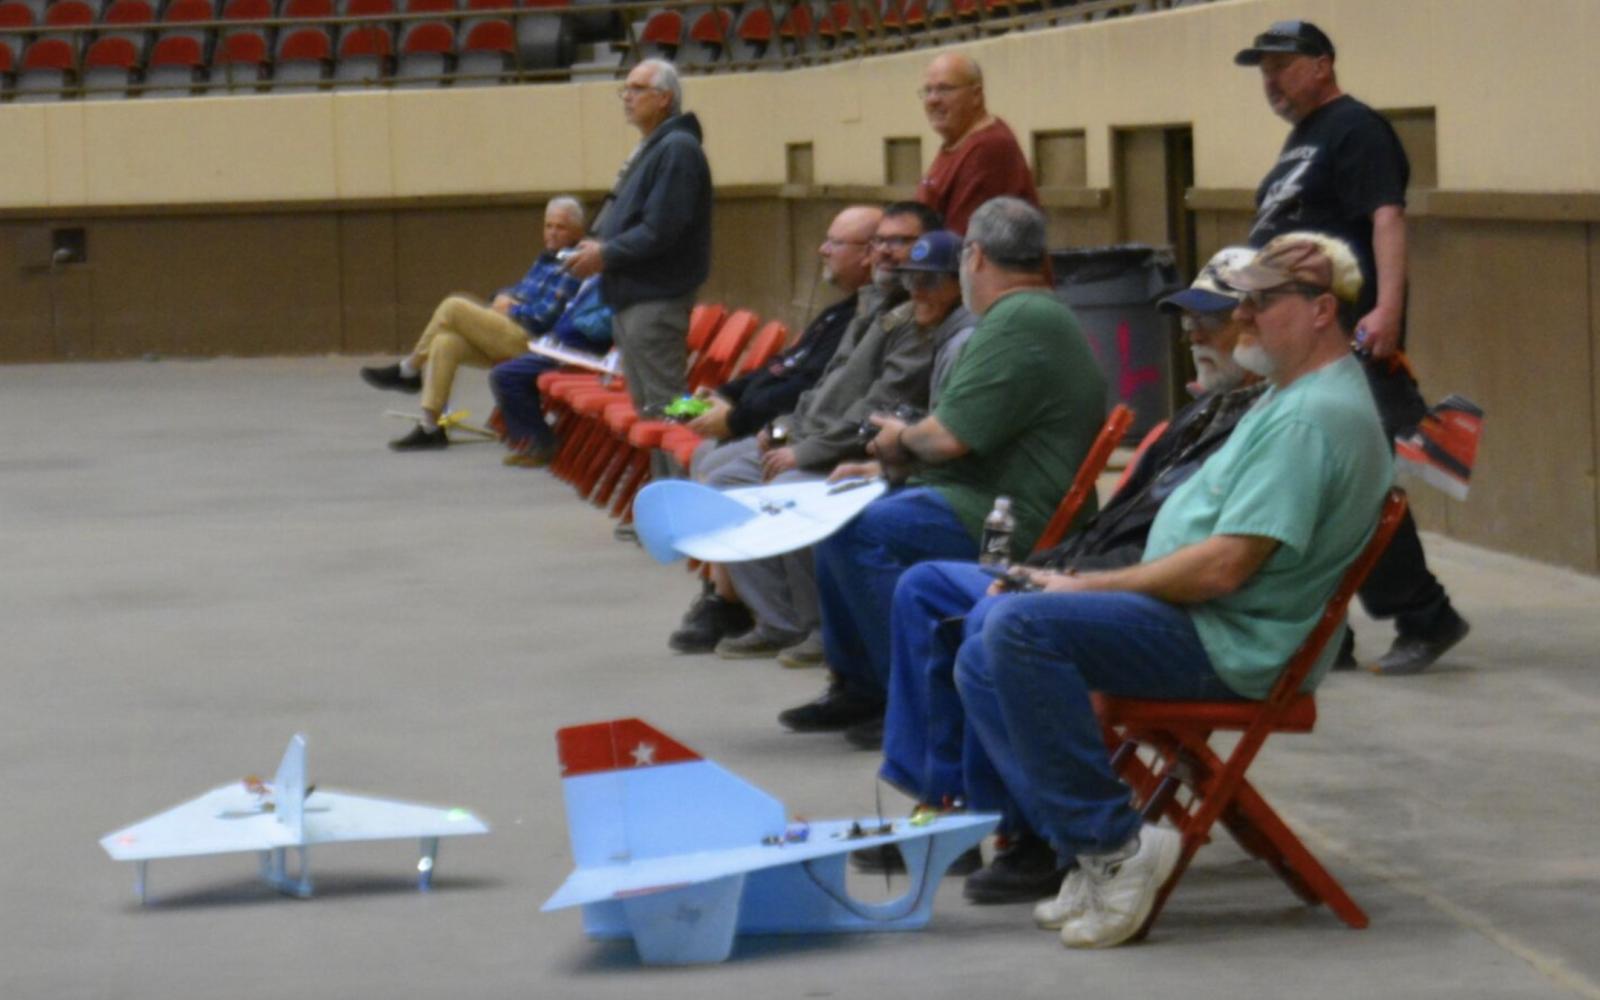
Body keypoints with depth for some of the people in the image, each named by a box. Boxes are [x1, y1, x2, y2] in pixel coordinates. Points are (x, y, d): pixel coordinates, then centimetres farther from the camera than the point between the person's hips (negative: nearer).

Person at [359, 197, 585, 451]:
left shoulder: (571, 269, -8)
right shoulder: (545, 260, 23)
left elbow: (544, 318, -17)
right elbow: (516, 292, 29)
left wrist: (509, 309, -4)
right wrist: (503, 298, 6)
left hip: (528, 341, -9)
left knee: (453, 307, -16)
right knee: (445, 342, -12)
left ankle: (409, 370, -1)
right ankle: (430, 427, -14)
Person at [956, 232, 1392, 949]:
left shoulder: (1313, 417, -17)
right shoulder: (1288, 395, 18)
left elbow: (1224, 567, -24)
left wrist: (1092, 587, -13)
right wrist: (1091, 584, 11)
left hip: (1228, 644, -11)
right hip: (1196, 624, 11)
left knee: (1022, 626, -27)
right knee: (982, 663, 7)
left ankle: (1112, 844, -21)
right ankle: (1088, 851, -3)